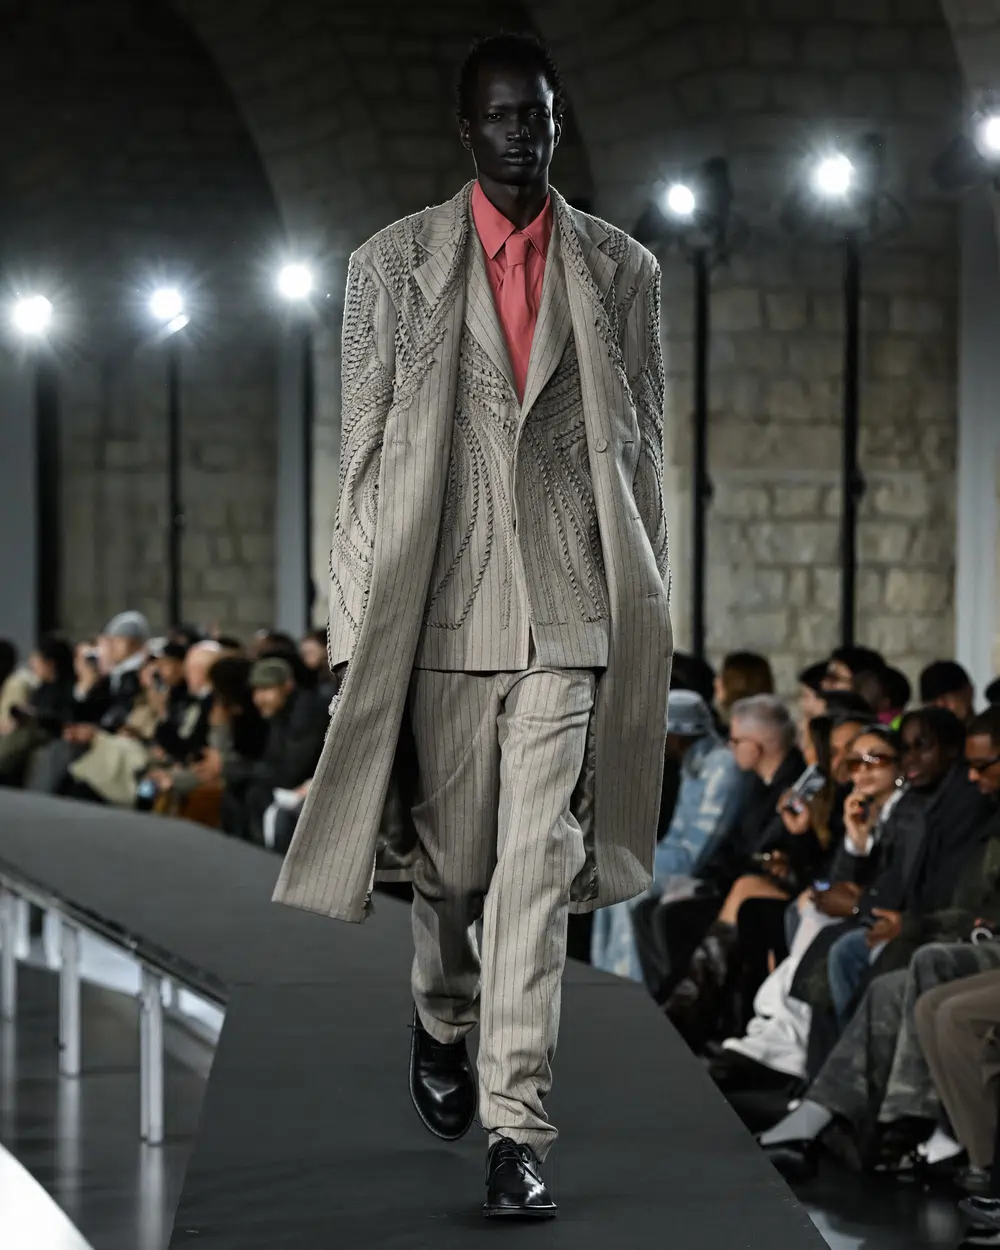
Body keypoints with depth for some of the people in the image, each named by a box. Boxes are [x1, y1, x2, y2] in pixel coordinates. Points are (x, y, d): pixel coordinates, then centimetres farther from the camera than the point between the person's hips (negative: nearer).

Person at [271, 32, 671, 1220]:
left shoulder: (621, 270, 7)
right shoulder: (391, 265, 6)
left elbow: (640, 449, 9)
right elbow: (365, 451, 4)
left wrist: (642, 617, 6)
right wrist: (360, 623, 0)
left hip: (570, 608, 0)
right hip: (444, 605, 1)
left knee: (541, 862, -8)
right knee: (450, 854, 9)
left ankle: (516, 1127, -6)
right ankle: (441, 1021, 40)